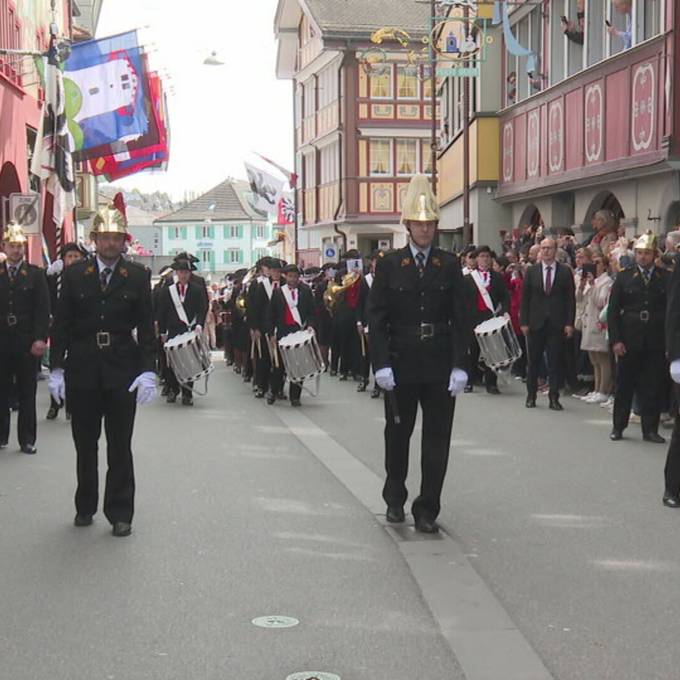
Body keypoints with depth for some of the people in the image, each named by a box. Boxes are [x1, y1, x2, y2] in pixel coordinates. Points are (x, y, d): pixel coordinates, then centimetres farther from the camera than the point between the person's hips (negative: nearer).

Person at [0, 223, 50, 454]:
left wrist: (41, 338, -11)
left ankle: (27, 440, 9)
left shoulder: (35, 274, 3)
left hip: (27, 341, -1)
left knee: (27, 393, 4)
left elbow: (43, 309, -2)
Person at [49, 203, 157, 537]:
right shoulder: (74, 275, 3)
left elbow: (146, 326, -1)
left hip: (122, 370, -1)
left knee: (120, 446, 4)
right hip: (82, 370, 1)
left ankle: (120, 513, 12)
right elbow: (61, 324, 4)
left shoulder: (138, 276, 1)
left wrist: (147, 370, -9)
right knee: (85, 444, 11)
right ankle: (85, 507, 25)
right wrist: (56, 368, -2)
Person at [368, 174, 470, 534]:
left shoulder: (450, 265, 3)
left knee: (437, 437, 1)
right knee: (398, 433, 12)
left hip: (440, 363, 1)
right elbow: (377, 318, -3)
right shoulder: (389, 265, 0)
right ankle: (395, 500, 31)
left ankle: (427, 511, 9)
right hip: (401, 362, 0)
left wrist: (459, 366, -7)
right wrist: (381, 364, -11)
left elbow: (460, 319, 1)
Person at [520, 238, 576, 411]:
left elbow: (571, 299, 2)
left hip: (557, 323, -1)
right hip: (536, 323, 1)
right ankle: (531, 395, 18)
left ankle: (554, 398, 4)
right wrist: (524, 322, -1)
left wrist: (569, 323, -5)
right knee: (533, 361, 7)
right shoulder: (531, 271, 6)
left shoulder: (565, 271, 3)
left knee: (556, 362, 0)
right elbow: (525, 298, 6)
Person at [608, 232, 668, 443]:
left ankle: (650, 429, 12)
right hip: (628, 342, 0)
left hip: (656, 344, 0)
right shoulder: (624, 277, 3)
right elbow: (613, 311, 2)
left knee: (653, 387, 2)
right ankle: (618, 427, 16)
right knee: (624, 386, 6)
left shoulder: (666, 279, 4)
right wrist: (615, 340, -6)